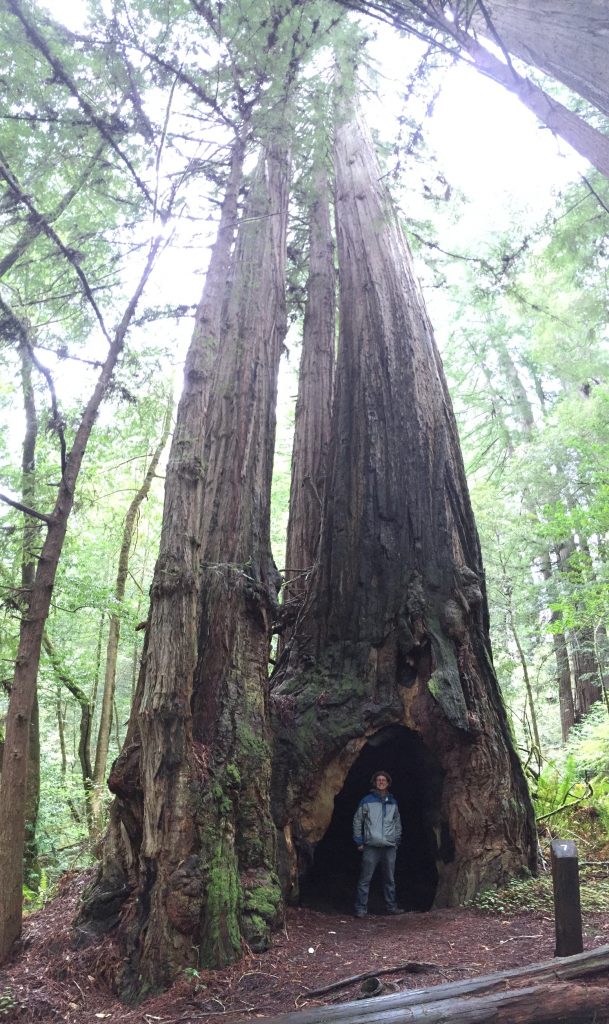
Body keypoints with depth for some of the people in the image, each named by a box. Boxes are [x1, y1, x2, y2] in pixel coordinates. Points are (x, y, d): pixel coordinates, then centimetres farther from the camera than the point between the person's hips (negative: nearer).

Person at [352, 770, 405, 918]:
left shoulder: (393, 802, 11)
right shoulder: (367, 800, -1)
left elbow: (397, 823, 21)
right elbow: (357, 821, 2)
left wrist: (397, 841, 14)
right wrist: (359, 841, -2)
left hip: (390, 847, 4)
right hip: (371, 846, -4)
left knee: (390, 879, 12)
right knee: (365, 879, -3)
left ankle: (391, 906, 24)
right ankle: (361, 908, 4)